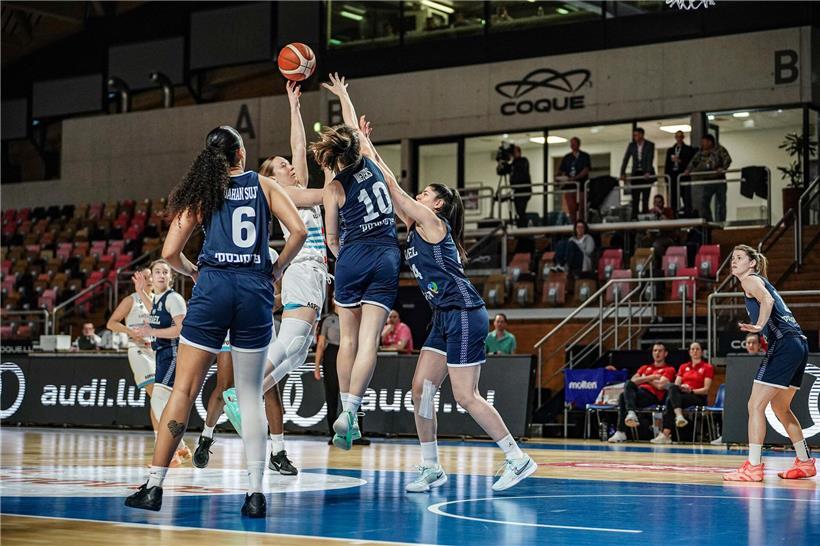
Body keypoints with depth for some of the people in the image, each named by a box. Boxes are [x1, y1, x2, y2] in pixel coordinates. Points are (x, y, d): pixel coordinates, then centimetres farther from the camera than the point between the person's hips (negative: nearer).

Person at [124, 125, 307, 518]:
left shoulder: (202, 192, 9)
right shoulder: (264, 185, 10)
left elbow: (170, 253, 2)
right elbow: (298, 231, -2)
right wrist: (276, 269, 12)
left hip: (213, 287, -1)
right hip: (256, 289, 1)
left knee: (184, 390, 3)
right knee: (250, 395, 6)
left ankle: (154, 486, 3)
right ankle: (255, 493, 0)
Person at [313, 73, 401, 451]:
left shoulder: (334, 186, -1)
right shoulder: (369, 159, 5)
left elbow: (331, 239, 5)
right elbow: (355, 126, 26)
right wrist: (343, 95, 41)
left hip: (353, 256, -1)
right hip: (387, 257, 1)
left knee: (349, 339, 12)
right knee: (369, 340, -8)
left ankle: (347, 410, 14)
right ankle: (349, 412, -20)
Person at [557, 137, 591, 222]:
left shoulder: (585, 156, 5)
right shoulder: (566, 158, 16)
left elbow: (586, 170, -7)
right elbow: (561, 171, 13)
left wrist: (575, 178, -22)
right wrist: (559, 178, -10)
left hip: (581, 186, -3)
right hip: (569, 186, 3)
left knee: (581, 209, -7)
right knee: (571, 209, -2)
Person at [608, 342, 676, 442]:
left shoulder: (669, 369, 14)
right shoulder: (645, 368, 32)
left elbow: (660, 386, -4)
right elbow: (633, 380, 15)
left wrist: (645, 379, 11)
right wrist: (650, 377, 4)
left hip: (653, 396, -5)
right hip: (639, 392, 5)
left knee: (624, 394, -32)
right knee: (624, 392, -32)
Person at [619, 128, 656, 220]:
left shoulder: (650, 145, -4)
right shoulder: (631, 145, 7)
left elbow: (650, 159, -15)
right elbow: (625, 159, 3)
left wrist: (648, 172, -27)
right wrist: (622, 173, -6)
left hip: (646, 174, -3)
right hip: (635, 174, 3)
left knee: (645, 198, -4)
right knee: (635, 198, -3)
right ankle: (634, 217, -5)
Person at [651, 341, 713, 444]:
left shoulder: (707, 367, 6)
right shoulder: (683, 367, 20)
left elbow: (706, 389, -3)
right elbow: (676, 385, 10)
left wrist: (691, 390, -18)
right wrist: (680, 388, -13)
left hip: (698, 398, -4)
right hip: (680, 395, 4)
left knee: (670, 400, -32)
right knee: (672, 387, -33)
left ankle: (666, 434, -41)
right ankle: (679, 416, -49)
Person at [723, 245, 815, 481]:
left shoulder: (750, 279, -2)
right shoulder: (760, 281, 26)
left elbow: (767, 300, -21)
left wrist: (759, 326, -33)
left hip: (784, 344, -10)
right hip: (799, 344, 10)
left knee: (755, 405, -10)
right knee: (780, 407, 22)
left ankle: (753, 467, -14)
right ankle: (805, 462, 27)